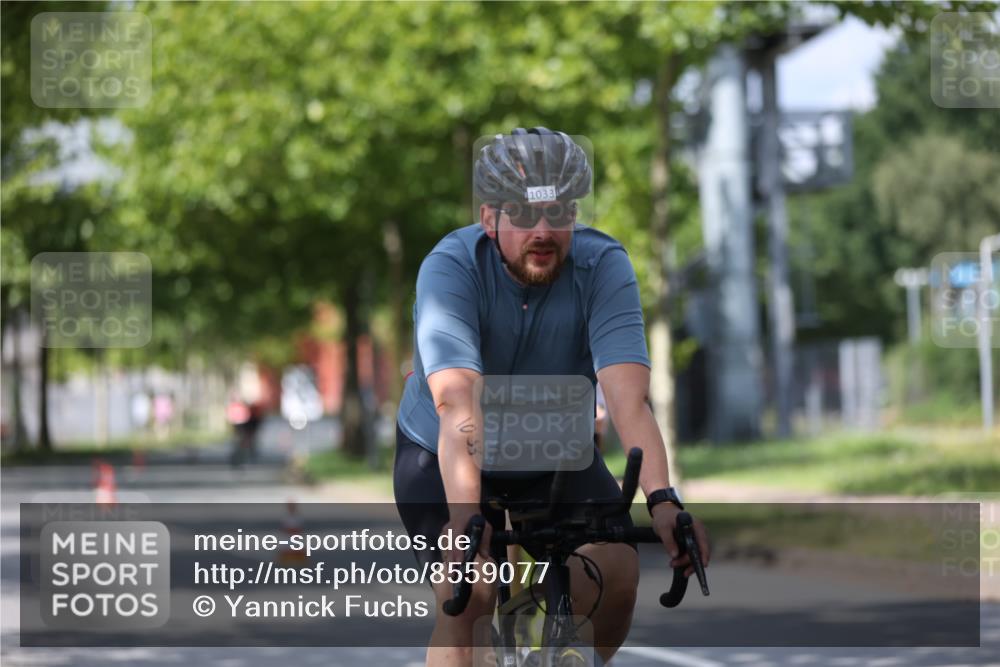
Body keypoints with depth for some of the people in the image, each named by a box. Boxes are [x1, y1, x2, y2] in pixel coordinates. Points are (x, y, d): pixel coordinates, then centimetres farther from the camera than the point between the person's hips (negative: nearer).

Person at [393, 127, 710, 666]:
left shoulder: (604, 266, -22)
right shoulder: (450, 267, -28)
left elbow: (628, 396, -34)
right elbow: (457, 404, -43)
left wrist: (662, 500, -50)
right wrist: (466, 521, -56)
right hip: (442, 458, -2)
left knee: (617, 576, -21)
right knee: (467, 595, -26)